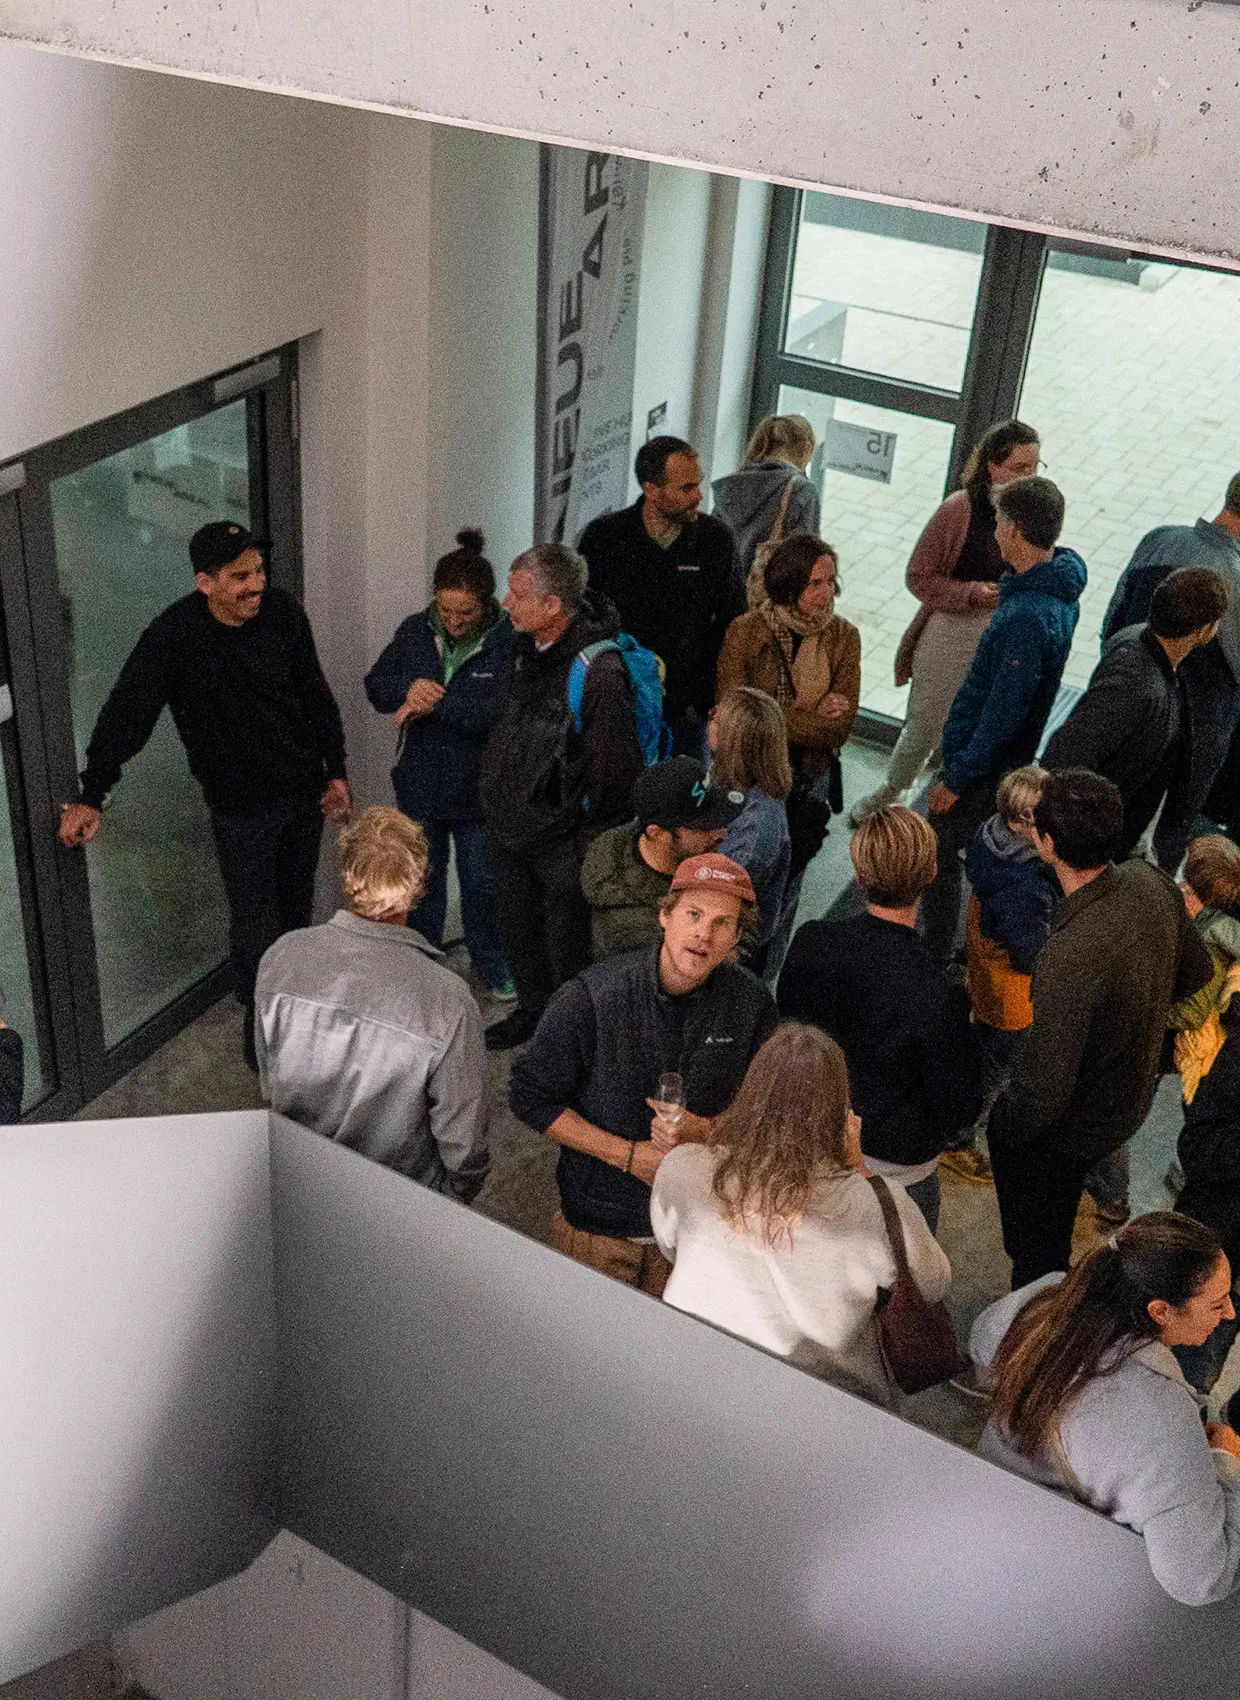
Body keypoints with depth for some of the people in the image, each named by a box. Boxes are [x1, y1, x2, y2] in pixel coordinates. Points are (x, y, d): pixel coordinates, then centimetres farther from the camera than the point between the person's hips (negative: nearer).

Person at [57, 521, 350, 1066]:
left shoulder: (282, 613, -9)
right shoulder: (173, 635, -21)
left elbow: (315, 696, 3)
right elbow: (126, 714, -21)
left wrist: (335, 772, 5)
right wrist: (90, 796, -25)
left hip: (305, 792, 4)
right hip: (241, 806, -4)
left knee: (296, 911, 19)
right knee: (257, 929, 0)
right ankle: (263, 1037, 21)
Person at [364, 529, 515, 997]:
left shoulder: (507, 641, -19)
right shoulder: (415, 631, -4)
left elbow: (500, 710, -30)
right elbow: (376, 685, 1)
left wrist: (433, 704, -28)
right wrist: (408, 690, -21)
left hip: (478, 789, -3)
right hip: (420, 784, 4)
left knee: (483, 882, 15)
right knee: (422, 878, 20)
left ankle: (490, 963, 36)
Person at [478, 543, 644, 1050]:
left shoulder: (600, 670, -27)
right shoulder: (525, 646, -1)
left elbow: (612, 766, -22)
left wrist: (590, 843, -16)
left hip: (563, 838, -8)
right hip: (512, 827, 8)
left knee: (568, 951, 8)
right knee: (517, 929, 25)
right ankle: (533, 1009, 48)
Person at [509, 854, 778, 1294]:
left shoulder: (750, 1002, -12)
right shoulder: (590, 997, -20)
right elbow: (530, 1098, -12)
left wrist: (704, 1132, -20)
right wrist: (629, 1155, -18)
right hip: (599, 1222, -2)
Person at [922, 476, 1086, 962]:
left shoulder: (1027, 618, -32)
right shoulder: (1060, 589, -1)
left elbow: (1003, 715, -28)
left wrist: (956, 779, -20)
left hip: (985, 765, -9)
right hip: (1011, 757, 9)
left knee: (938, 857, 7)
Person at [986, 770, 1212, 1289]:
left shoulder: (1070, 957, -43)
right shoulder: (1151, 882, -19)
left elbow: (1043, 1090, -34)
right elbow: (1196, 973, 1)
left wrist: (1002, 1127, -14)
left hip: (1070, 1126, -7)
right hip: (1134, 1098, 7)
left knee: (1034, 1249, 21)